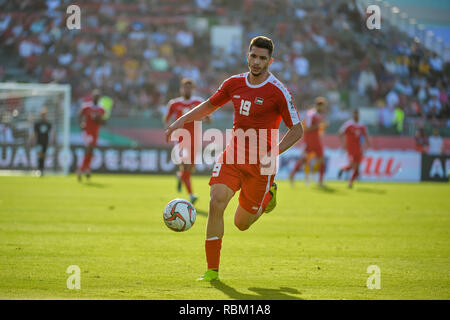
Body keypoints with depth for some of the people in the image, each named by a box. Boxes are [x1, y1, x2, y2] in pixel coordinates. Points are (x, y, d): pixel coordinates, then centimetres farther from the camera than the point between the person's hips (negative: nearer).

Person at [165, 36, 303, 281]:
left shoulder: (278, 92, -10)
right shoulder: (234, 83, 4)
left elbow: (297, 130, -8)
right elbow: (209, 105, 20)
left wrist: (272, 153, -20)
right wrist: (181, 121, 9)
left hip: (260, 163, -3)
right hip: (232, 155, 3)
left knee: (242, 224, 5)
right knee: (216, 203, -19)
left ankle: (268, 195, 38)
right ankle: (212, 270, -11)